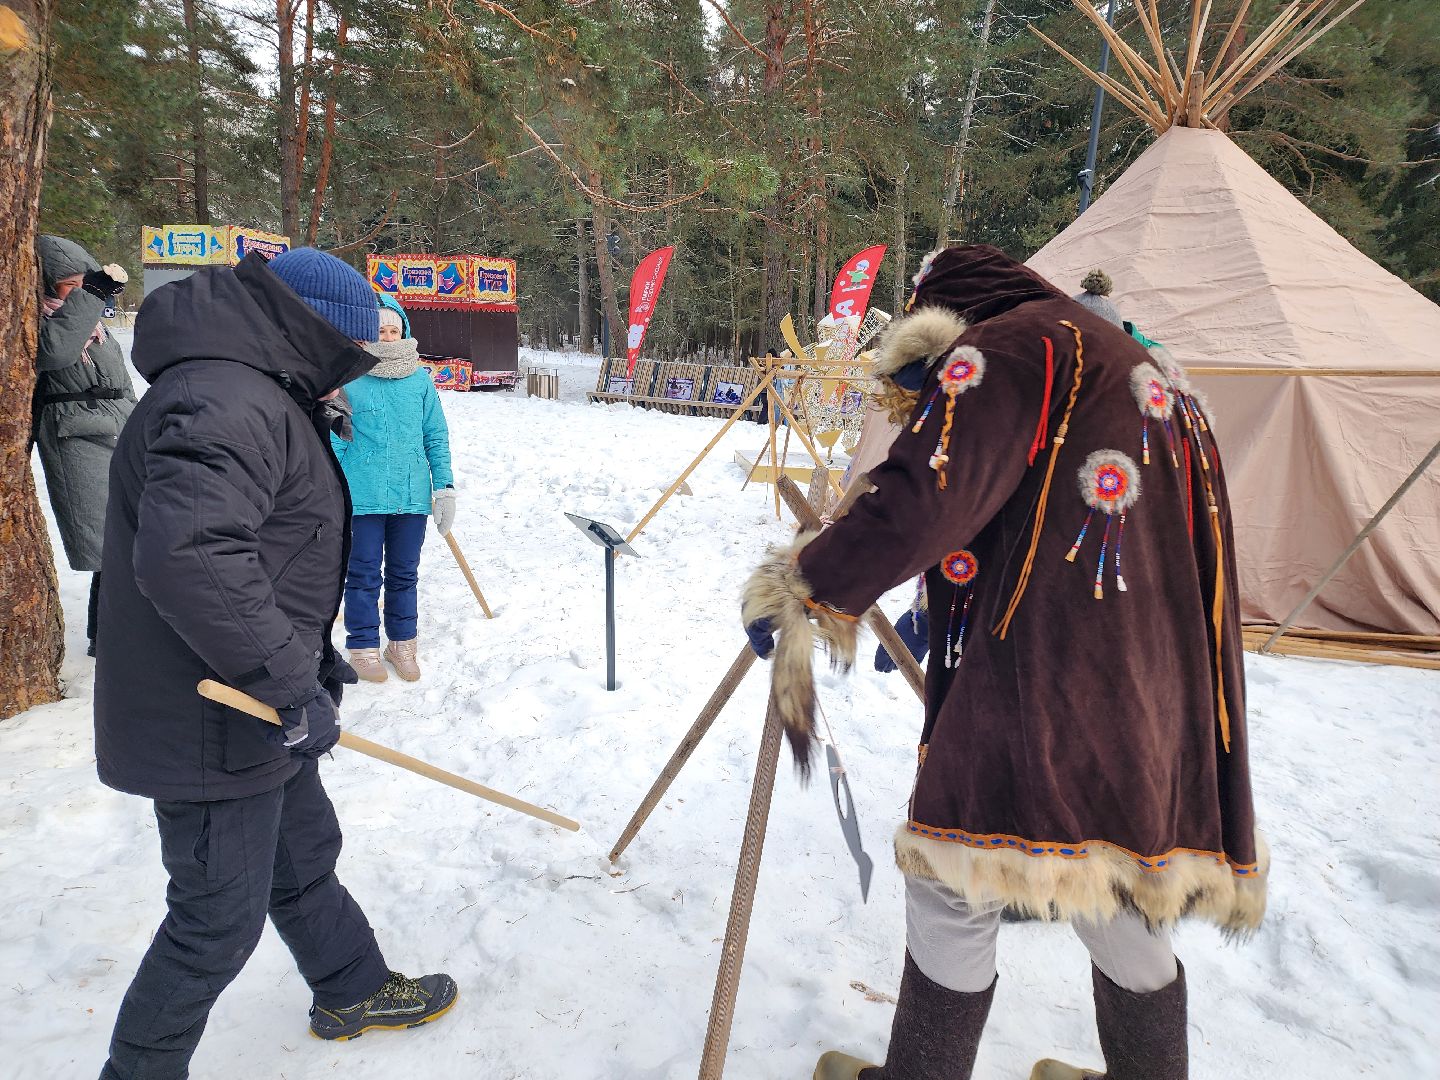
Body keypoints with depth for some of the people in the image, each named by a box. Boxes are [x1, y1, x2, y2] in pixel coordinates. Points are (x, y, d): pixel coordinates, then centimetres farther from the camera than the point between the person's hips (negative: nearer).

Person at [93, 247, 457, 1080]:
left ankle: (355, 991, 46)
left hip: (256, 710, 11)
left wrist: (311, 653, 15)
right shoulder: (224, 402, -23)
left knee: (305, 859, 25)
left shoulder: (258, 397, 13)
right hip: (214, 729, -11)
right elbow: (187, 555, -38)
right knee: (219, 922, 7)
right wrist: (290, 683, -29)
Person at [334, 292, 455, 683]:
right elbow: (334, 441, -1)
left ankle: (402, 643, 29)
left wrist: (444, 488, 4)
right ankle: (364, 646, 21)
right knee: (364, 574, 6)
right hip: (364, 496, -3)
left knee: (404, 573, 14)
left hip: (413, 496, 3)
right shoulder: (348, 381, -4)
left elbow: (437, 437, 8)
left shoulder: (420, 380, 4)